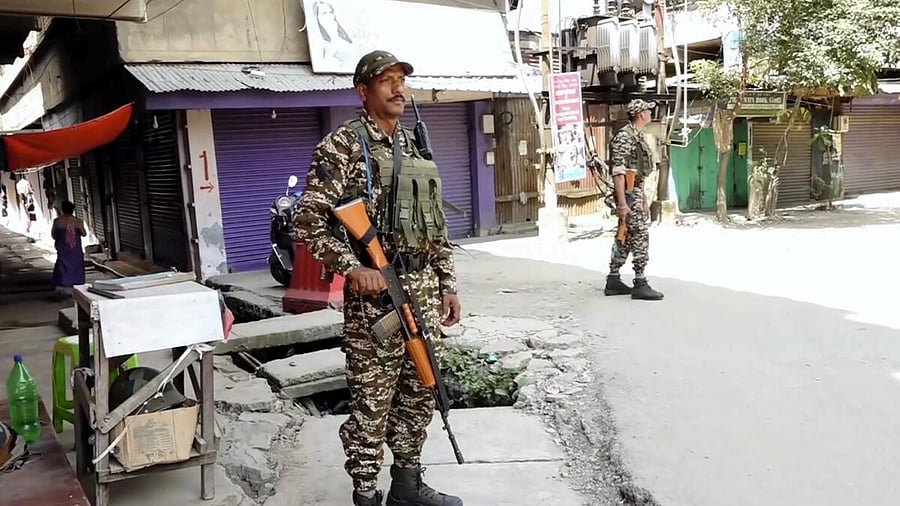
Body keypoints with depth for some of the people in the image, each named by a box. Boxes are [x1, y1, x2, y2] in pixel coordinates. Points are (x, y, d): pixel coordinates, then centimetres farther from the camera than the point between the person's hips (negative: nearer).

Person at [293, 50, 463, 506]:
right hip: (374, 291, -7)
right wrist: (351, 267, -22)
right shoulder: (342, 145, -7)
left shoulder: (414, 147, 15)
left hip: (423, 287, 7)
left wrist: (447, 283, 15)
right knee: (372, 402, 0)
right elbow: (308, 220, -12)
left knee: (420, 391, 14)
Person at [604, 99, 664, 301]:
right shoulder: (624, 137, -14)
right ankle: (640, 284, -4)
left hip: (636, 192, 10)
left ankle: (613, 281, 16)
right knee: (640, 236, -9)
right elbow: (618, 172, -21)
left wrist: (644, 200, 23)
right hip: (628, 193, -10)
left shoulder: (638, 136, 17)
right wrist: (622, 203, -25)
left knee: (625, 238, 11)